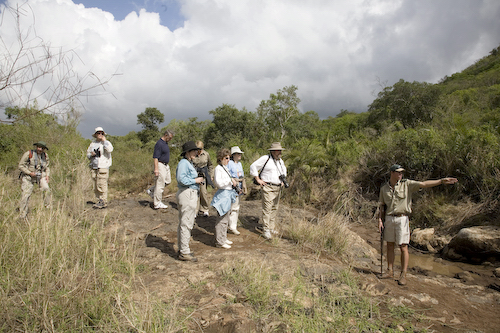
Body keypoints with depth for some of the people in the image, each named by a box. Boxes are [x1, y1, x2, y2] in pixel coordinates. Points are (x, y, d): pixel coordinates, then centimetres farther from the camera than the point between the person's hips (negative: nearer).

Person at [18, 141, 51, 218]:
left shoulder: (45, 156, 4)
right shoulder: (28, 154, -11)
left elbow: (47, 167, 17)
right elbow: (21, 166, -8)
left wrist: (47, 175, 2)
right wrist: (30, 173, -18)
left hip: (41, 176, 4)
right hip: (28, 177, -3)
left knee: (46, 189, -17)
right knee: (26, 194, -7)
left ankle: (48, 208, -2)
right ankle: (23, 215, 3)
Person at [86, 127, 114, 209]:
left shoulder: (106, 143, 1)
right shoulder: (92, 144, 17)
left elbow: (110, 149, -19)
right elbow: (88, 154, 22)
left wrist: (104, 141, -13)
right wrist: (91, 154, 0)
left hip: (103, 167, -6)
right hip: (94, 167, 6)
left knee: (102, 185, -11)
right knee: (95, 186, 7)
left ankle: (104, 202, -6)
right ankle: (99, 200, 17)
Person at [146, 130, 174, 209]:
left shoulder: (165, 143, 13)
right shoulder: (159, 144, -18)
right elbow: (155, 157, -22)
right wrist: (156, 169, -27)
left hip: (166, 165, 10)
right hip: (160, 165, -10)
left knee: (168, 181, 15)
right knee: (160, 184, -5)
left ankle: (151, 190, 23)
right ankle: (157, 204, 4)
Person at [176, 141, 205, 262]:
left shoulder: (189, 163, 18)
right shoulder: (183, 163, -14)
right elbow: (182, 179, -24)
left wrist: (198, 179, 6)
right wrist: (195, 180, -14)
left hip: (191, 194, 11)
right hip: (187, 194, -11)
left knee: (184, 223, 17)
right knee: (186, 224, -5)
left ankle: (182, 249, 29)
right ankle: (184, 252, 3)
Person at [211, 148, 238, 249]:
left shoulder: (225, 168, 14)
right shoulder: (218, 168, -13)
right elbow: (219, 183, -25)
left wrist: (233, 182, 8)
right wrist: (230, 179, -21)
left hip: (229, 194, 10)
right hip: (223, 194, -10)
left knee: (226, 218, 16)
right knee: (222, 219, -5)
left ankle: (224, 238, 28)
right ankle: (219, 241, 5)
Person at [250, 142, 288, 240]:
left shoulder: (280, 160, 13)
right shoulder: (265, 158, -9)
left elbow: (284, 169, 33)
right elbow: (253, 167, -8)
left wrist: (283, 180, 19)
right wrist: (258, 180, -10)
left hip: (278, 188, 8)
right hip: (268, 188, -7)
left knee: (275, 209, 11)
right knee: (267, 209, -9)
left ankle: (272, 228, 21)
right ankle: (266, 231, -4)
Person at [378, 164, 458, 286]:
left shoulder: (407, 184, -2)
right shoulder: (384, 188, 6)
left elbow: (424, 184, -12)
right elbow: (382, 206, 11)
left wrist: (441, 181, -24)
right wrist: (380, 220, 4)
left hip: (402, 219, -3)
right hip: (389, 219, 3)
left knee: (403, 247, -2)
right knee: (390, 245, 9)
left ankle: (403, 275, 7)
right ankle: (390, 271, 20)